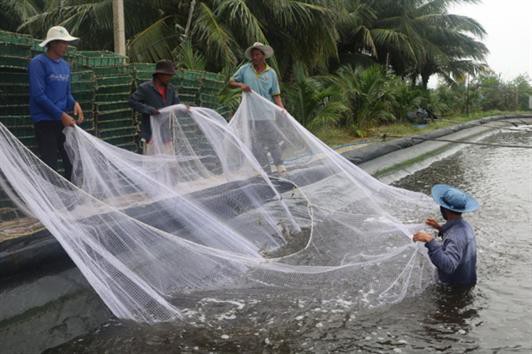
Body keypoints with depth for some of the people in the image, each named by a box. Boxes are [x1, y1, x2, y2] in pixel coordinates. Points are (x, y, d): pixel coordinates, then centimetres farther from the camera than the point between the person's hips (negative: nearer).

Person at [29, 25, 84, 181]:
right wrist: (61, 115, -16)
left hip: (64, 120, 7)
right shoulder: (39, 63, -9)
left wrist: (74, 103, -5)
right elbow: (38, 95, -16)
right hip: (45, 121, -7)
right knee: (50, 166, -5)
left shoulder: (65, 65, 13)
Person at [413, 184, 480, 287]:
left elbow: (448, 266, -44)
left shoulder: (456, 235, -31)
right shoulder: (464, 224, -2)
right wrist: (441, 228, 14)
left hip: (457, 286, -9)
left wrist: (430, 241, -45)